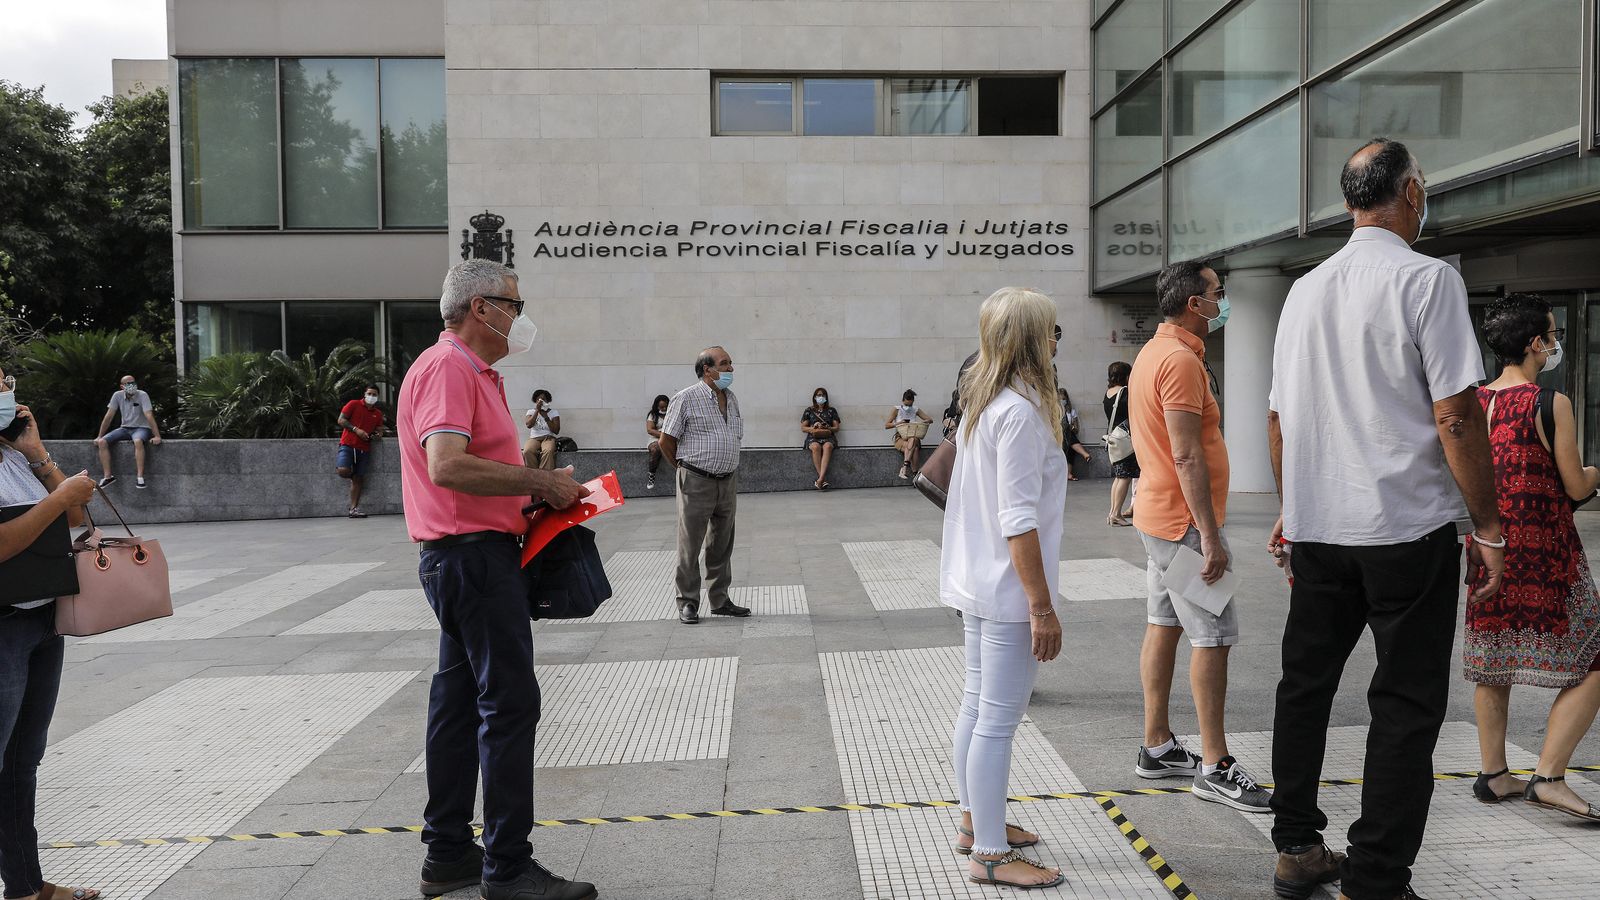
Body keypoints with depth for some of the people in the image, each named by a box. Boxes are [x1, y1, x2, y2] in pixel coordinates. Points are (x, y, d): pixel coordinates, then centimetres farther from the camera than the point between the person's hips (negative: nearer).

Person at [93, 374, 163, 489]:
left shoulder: (142, 395, -13)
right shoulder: (118, 395, -1)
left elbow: (149, 416, -21)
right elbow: (109, 416, 2)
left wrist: (157, 436, -29)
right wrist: (99, 436, 2)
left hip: (141, 428, -5)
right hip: (125, 428, 5)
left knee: (138, 441, -39)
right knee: (102, 442, -17)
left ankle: (140, 477, -38)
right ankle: (107, 476, -15)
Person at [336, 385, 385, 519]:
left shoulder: (378, 414, 16)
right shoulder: (354, 404, 3)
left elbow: (379, 431, 24)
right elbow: (341, 420, -2)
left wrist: (378, 434, -1)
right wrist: (356, 430, -13)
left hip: (364, 448, 4)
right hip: (348, 444, -4)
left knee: (358, 479, 2)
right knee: (344, 471, -24)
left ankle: (354, 509, 2)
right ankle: (338, 468, 15)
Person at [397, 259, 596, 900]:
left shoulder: (474, 373, 20)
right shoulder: (446, 368, -13)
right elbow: (447, 466, -27)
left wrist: (537, 488, 10)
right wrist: (539, 481, -20)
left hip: (467, 558, 11)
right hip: (474, 557, -11)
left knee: (460, 701, 13)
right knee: (510, 703, -7)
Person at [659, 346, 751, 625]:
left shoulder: (732, 399, 12)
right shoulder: (686, 398, -8)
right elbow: (666, 442, -4)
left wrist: (726, 468, 15)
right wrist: (685, 469, 5)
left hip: (728, 482, 6)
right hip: (697, 483, -6)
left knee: (722, 545, 13)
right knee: (690, 546, -1)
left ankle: (720, 600, 23)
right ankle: (688, 603, 8)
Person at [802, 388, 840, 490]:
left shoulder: (831, 410, 18)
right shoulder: (809, 410, 16)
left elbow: (836, 428, 13)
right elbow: (803, 428, 13)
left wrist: (826, 428, -7)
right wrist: (813, 428, -7)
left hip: (828, 437, 0)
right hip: (813, 437, 0)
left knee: (827, 446, -37)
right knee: (816, 447, -38)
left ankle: (820, 479, -48)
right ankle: (823, 479, -40)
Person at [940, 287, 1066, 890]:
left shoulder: (978, 404, 10)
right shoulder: (1021, 411, -18)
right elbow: (1018, 520, -22)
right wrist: (1043, 606, -19)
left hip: (976, 585, 10)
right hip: (1009, 591, -10)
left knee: (977, 707, 18)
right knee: (998, 721, -2)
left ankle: (975, 822, 32)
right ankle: (990, 854, 8)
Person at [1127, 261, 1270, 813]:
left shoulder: (1154, 353, 15)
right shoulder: (1180, 359, -18)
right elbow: (1187, 456, -23)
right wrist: (1210, 535, -23)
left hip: (1159, 515, 10)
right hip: (1186, 520, -10)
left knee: (1163, 626, 13)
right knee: (1213, 637, -6)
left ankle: (1157, 747, 20)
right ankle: (1215, 768, -1)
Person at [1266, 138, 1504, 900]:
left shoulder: (1306, 289, 9)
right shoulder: (1428, 279, -8)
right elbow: (1456, 416, -13)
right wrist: (1488, 528, -4)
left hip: (1316, 526, 6)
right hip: (1408, 527, -5)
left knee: (1305, 685, 14)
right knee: (1405, 705, 3)